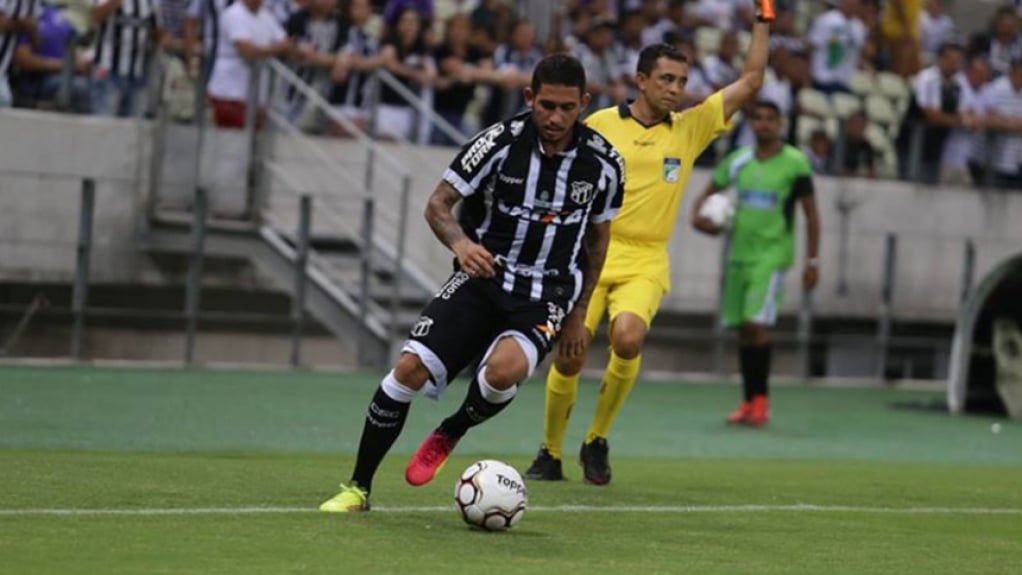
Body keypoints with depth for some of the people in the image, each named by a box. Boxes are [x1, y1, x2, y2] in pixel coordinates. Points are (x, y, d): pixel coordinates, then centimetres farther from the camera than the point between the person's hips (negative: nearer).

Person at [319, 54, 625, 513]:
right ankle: (358, 488, 0)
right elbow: (438, 205, -6)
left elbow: (598, 235, 13)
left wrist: (578, 311, 15)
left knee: (503, 369, -33)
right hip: (482, 279, 0)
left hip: (546, 299, 0)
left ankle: (449, 435, 1)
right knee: (410, 367, -18)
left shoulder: (603, 163, -4)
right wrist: (460, 242, -28)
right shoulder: (500, 142, -11)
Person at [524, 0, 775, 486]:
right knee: (569, 356, -9)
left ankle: (597, 441, -6)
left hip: (646, 263, 1)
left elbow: (750, 82, 7)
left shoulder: (691, 127, 7)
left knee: (628, 338, -27)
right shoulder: (601, 125, 1)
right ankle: (550, 454, 14)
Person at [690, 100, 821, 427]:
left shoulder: (795, 163, -4)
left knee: (757, 323, -17)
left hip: (772, 255, -5)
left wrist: (812, 261, -4)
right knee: (742, 328, 6)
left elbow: (811, 214, -1)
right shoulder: (738, 161, 8)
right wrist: (698, 214, -6)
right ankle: (749, 401, 13)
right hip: (739, 254, 5)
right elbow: (709, 193, 17)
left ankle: (761, 399, -12)